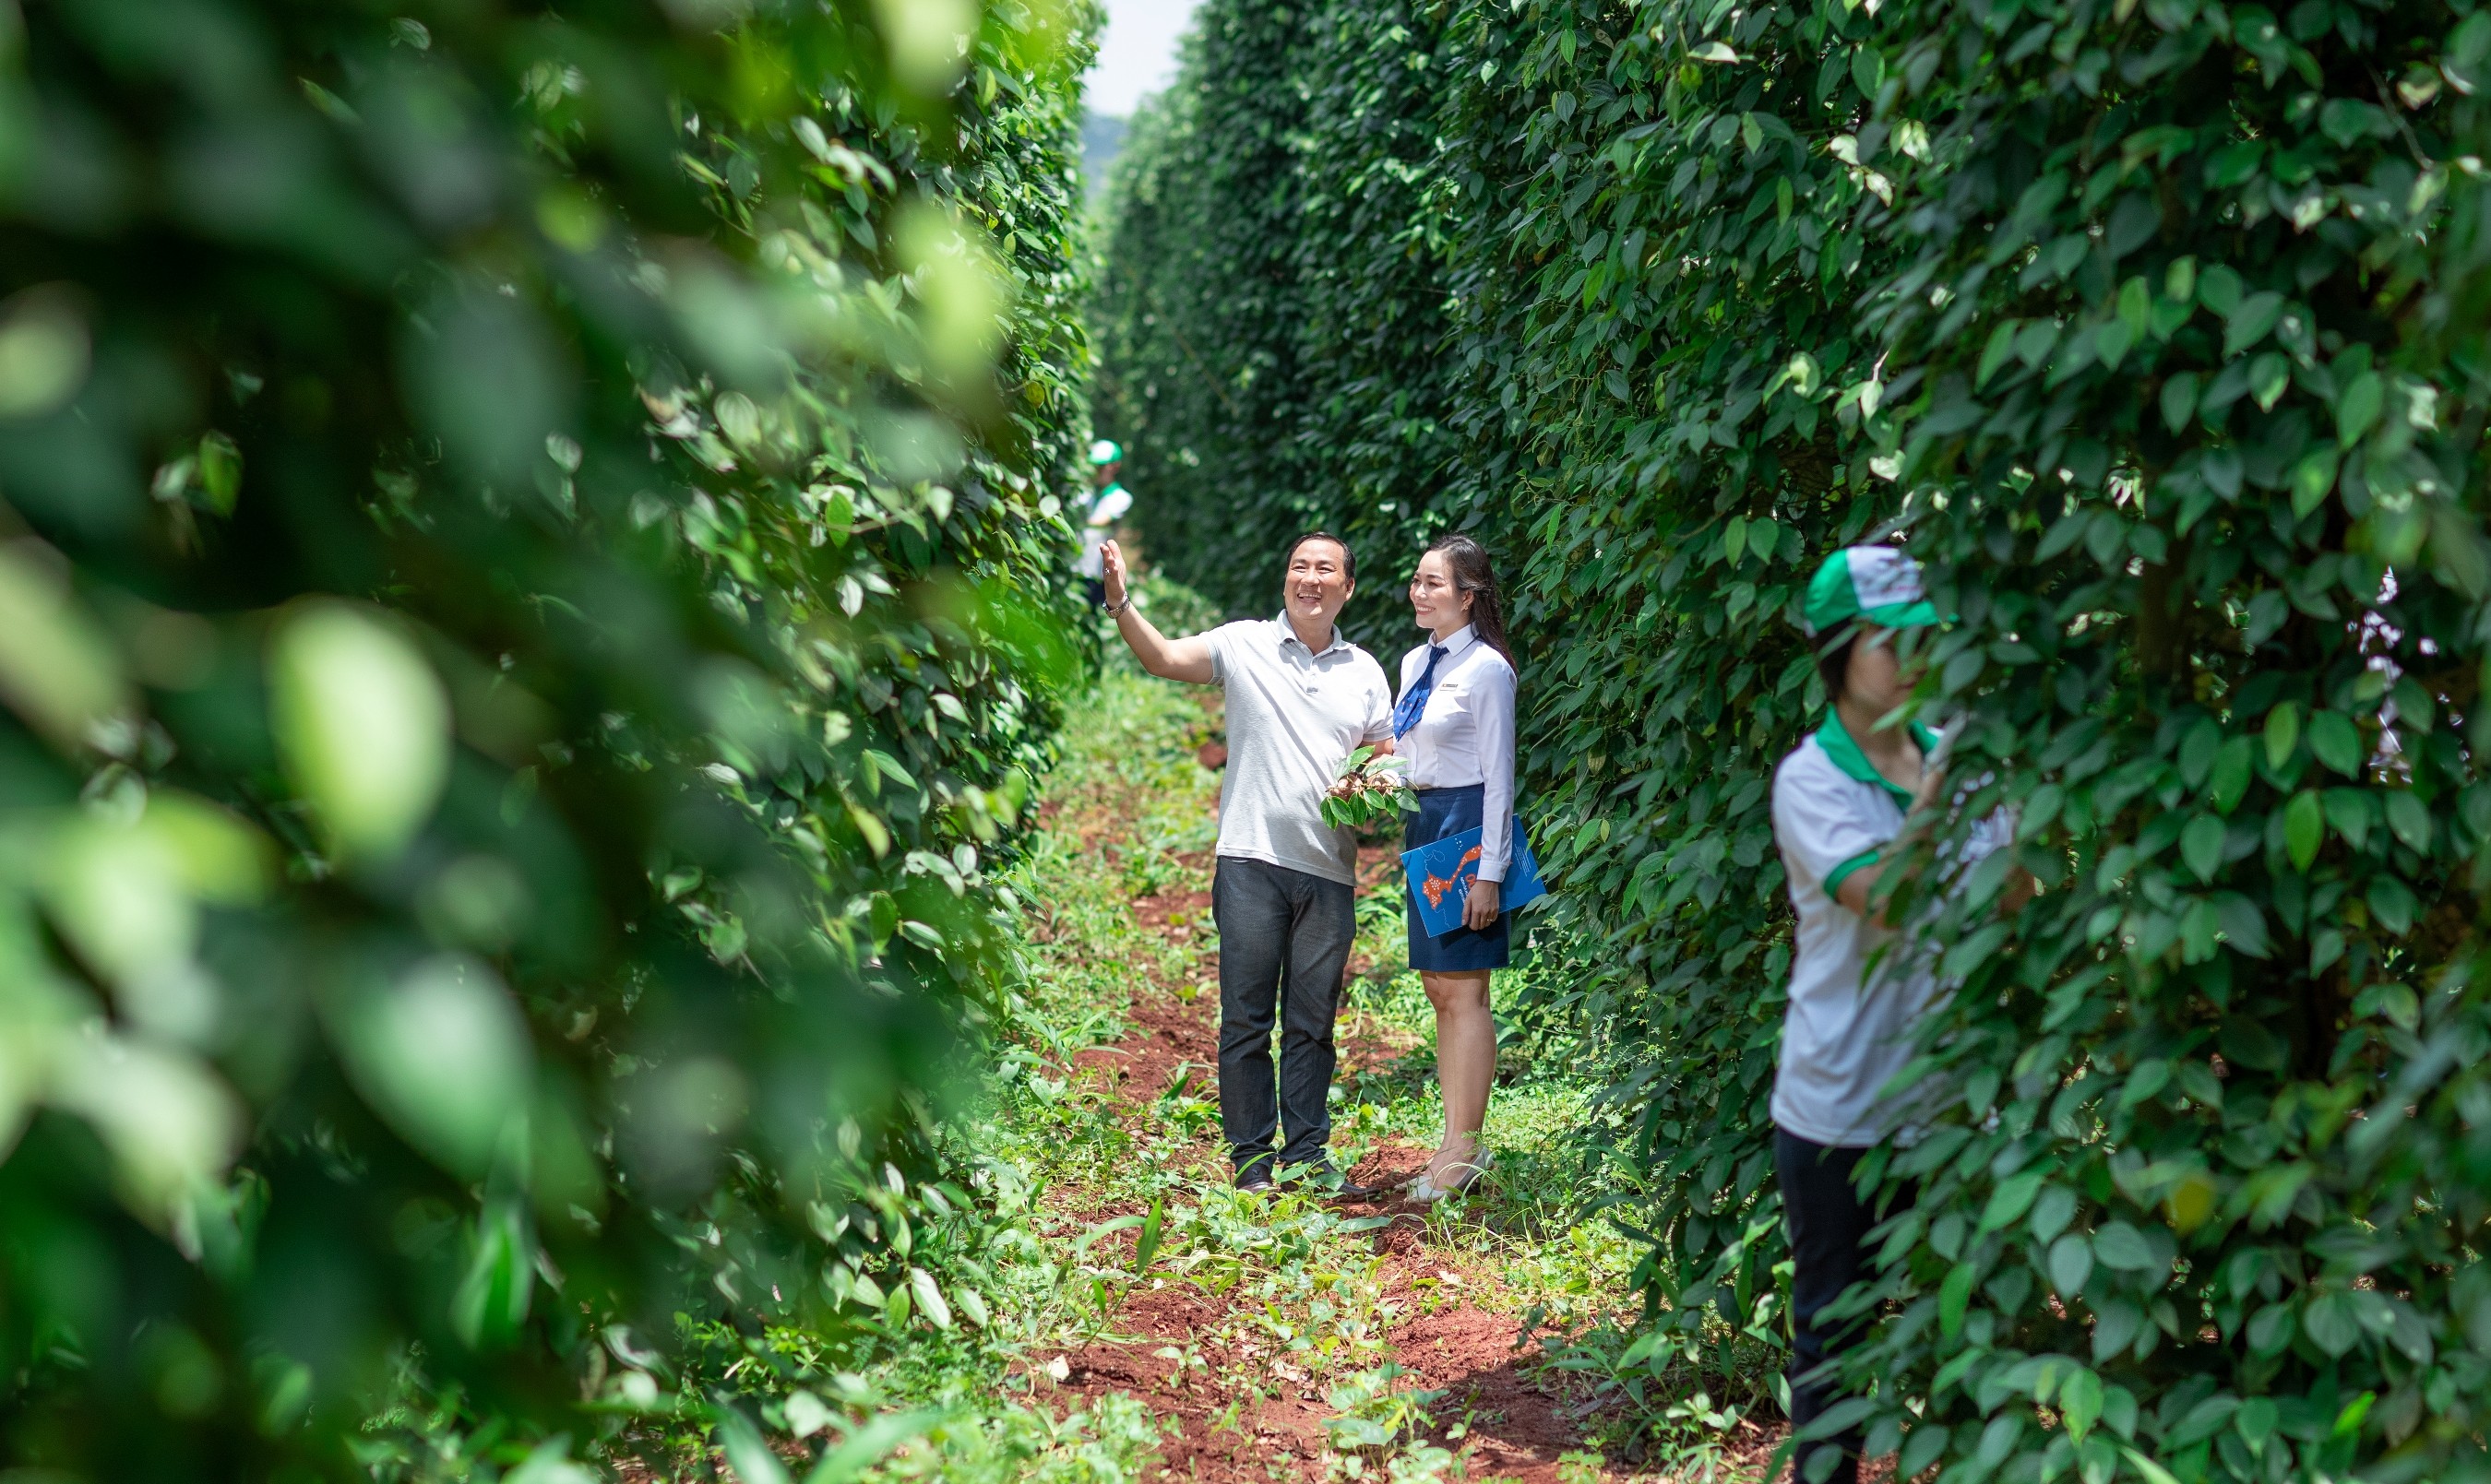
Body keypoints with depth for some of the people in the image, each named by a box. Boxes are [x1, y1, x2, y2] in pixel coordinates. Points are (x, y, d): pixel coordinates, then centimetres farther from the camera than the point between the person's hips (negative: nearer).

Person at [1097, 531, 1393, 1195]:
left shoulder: (1364, 672, 14)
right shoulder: (1244, 644, 3)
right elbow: (1163, 658, -10)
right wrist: (1120, 602, -26)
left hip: (1330, 870, 3)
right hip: (1252, 863, -3)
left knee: (1312, 1024, 9)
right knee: (1246, 1020, 0)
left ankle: (1308, 1157, 17)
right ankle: (1252, 1163, 7)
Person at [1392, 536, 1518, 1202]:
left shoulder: (1487, 669, -11)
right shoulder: (1415, 662, 13)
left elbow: (1498, 774, -12)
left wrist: (1488, 871, -16)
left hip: (1467, 823, -8)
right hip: (1423, 823, 8)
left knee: (1464, 991, -6)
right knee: (1439, 991, 9)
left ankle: (1464, 1148, -3)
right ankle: (1455, 1143, 15)